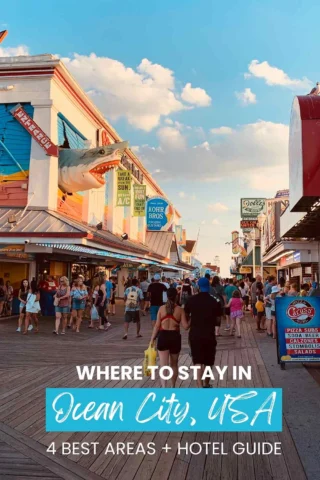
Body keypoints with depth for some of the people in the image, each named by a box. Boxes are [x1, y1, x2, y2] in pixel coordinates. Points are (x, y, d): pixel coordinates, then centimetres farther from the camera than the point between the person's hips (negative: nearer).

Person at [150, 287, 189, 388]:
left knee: (164, 365, 0)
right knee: (174, 364, 20)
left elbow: (157, 325, -2)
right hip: (175, 337, 1)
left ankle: (164, 388, -14)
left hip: (163, 336, 0)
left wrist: (152, 339, 5)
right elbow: (186, 326, -7)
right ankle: (173, 387, 33)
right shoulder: (180, 309, -4)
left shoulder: (162, 308, -1)